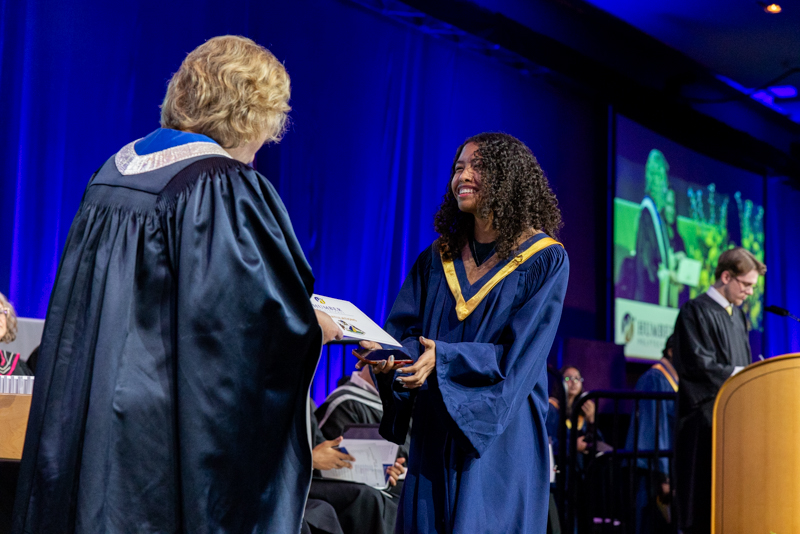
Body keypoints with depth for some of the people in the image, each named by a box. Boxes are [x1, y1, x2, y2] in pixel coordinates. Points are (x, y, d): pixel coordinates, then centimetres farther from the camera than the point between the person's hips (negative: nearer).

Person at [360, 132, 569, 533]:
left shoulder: (545, 259, -3)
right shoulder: (437, 258, 12)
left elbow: (520, 354, -12)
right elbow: (404, 330, 5)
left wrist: (442, 357, -25)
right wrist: (387, 353, -19)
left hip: (500, 433, -4)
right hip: (435, 433, 4)